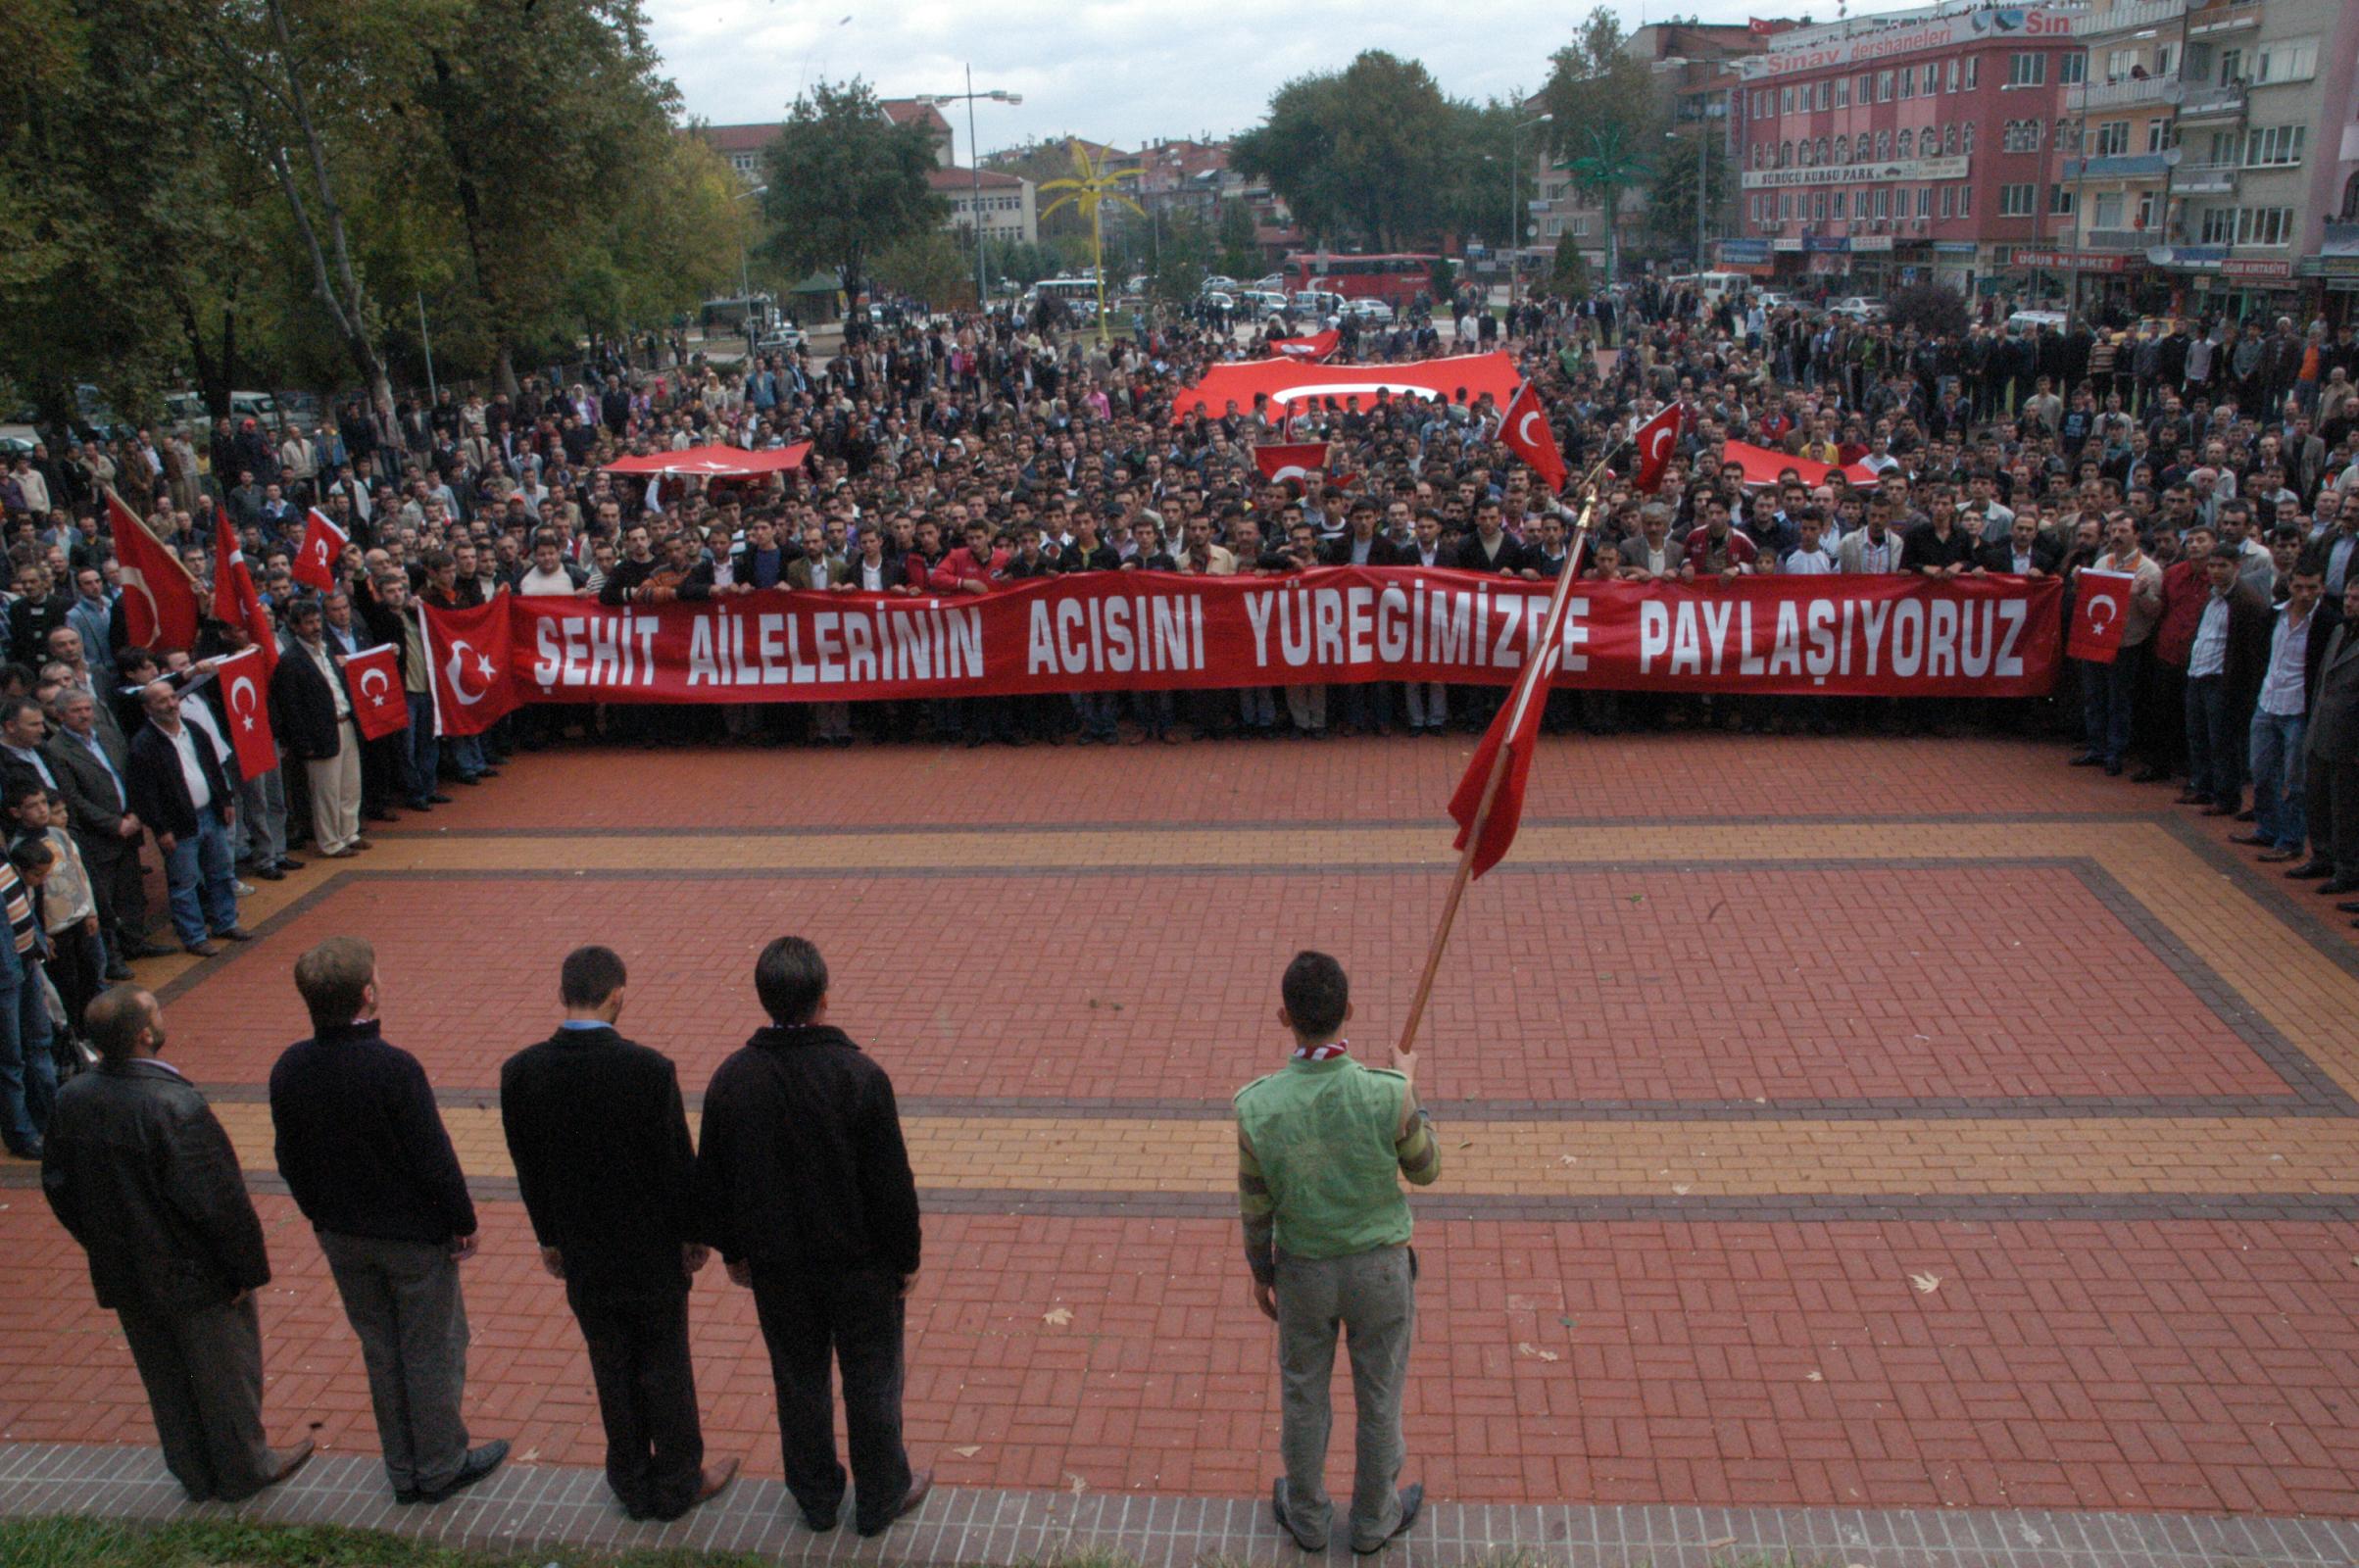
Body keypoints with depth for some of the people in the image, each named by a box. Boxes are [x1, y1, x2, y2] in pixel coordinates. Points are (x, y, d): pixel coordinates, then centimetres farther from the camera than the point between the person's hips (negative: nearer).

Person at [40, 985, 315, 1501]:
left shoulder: (72, 1100, -9)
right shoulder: (175, 1105, -31)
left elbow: (58, 1186, 5)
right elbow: (215, 1200, -26)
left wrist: (106, 1246, 17)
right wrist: (245, 1266, -12)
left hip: (123, 1273, 6)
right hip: (194, 1275, -6)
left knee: (165, 1377, 22)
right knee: (224, 1372, 15)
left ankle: (194, 1474, 38)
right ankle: (243, 1469, 32)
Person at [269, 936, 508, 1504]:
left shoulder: (289, 1070, -9)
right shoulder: (393, 1067, -28)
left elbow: (291, 1160, 3)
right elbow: (433, 1158, -21)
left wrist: (322, 1218, 18)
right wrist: (463, 1222, -7)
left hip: (342, 1237, 6)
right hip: (415, 1236, -6)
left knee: (380, 1350, 20)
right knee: (432, 1351, 12)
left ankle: (403, 1470, 33)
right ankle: (440, 1466, 26)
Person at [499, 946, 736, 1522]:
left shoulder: (520, 1072, -12)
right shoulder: (649, 1069, -23)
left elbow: (527, 1167, -1)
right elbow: (678, 1162, -14)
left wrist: (548, 1237, 13)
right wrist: (694, 1235, 1)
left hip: (582, 1253, 3)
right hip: (652, 1247, -3)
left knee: (612, 1367, 18)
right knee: (665, 1364, 14)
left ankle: (633, 1482, 32)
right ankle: (677, 1481, 29)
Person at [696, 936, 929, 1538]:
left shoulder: (731, 1079, -11)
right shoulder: (860, 1076, -22)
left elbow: (712, 1181, 0)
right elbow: (892, 1183, -16)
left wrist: (733, 1251, 15)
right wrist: (905, 1257, -2)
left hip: (777, 1266, 3)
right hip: (859, 1263, -3)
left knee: (799, 1383, 20)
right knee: (871, 1383, 15)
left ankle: (816, 1498, 36)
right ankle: (880, 1497, 31)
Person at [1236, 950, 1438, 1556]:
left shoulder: (1257, 1107, -23)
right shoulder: (1386, 1096, -27)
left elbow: (1255, 1206, -8)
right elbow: (1425, 1170, -7)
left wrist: (1260, 1272, 10)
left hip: (1303, 1271, 1)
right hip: (1379, 1268, -1)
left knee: (1302, 1398, 22)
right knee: (1379, 1399, 21)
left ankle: (1307, 1515, 43)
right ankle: (1374, 1518, 41)